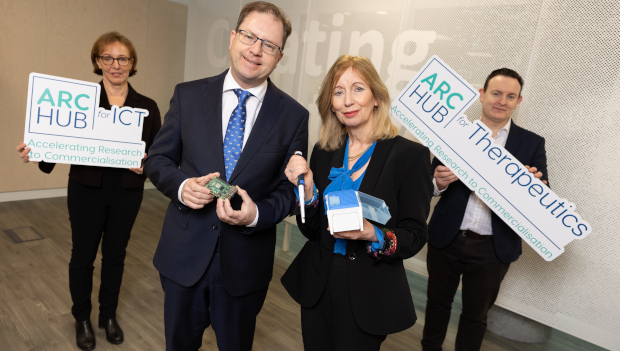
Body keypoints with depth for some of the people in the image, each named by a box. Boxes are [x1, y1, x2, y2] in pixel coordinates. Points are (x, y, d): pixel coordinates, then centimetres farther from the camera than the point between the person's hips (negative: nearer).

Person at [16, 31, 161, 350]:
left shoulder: (147, 107, -1)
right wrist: (34, 152, -25)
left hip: (127, 194, 1)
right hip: (87, 191, -1)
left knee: (115, 255, 15)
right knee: (83, 255, 12)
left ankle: (109, 315, 36)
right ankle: (82, 319, 35)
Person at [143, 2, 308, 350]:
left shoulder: (294, 115, -5)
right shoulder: (188, 95, -2)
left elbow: (289, 188, -2)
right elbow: (158, 159, 4)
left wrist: (256, 214, -21)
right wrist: (181, 186, -17)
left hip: (245, 262, -1)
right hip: (184, 254, 1)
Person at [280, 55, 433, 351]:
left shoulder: (410, 155, -12)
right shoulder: (323, 152, -1)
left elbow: (415, 236, -9)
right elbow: (311, 230, 2)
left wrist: (373, 234, -28)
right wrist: (308, 189, -16)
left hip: (368, 295, -3)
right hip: (317, 286, 4)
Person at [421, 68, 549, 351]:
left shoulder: (532, 143, 0)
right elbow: (431, 182, 1)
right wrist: (439, 182, -23)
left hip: (493, 249, 0)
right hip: (446, 240, 1)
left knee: (476, 315, 18)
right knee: (437, 302, 19)